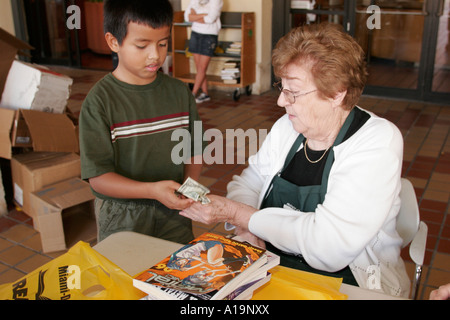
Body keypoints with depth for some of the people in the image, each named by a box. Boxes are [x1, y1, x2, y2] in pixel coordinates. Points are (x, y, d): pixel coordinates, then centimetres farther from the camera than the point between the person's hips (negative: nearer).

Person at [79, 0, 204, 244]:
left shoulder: (180, 93, 0)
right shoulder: (100, 101, -13)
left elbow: (193, 153, 7)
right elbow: (98, 177, -16)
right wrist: (152, 190, -28)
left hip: (174, 216, 4)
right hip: (122, 223, -3)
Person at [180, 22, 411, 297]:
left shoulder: (379, 141, -16)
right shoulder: (287, 127, 2)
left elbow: (329, 246, -26)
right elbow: (247, 183, 13)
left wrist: (237, 214, -20)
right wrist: (245, 227, -10)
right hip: (268, 268, 5)